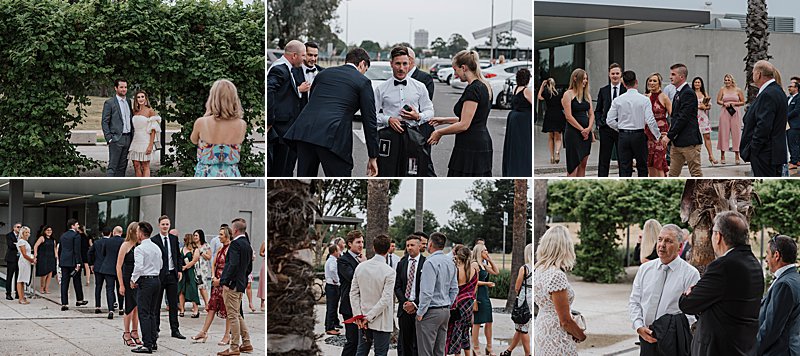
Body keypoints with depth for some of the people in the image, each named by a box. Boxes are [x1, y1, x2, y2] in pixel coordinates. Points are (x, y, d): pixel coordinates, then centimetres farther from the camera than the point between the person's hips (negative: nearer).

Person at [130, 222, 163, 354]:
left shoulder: (139, 249, -13)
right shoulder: (157, 247, 11)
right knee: (152, 313, 14)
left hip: (145, 281, -8)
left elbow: (138, 267, -20)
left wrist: (133, 280, -7)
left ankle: (147, 344, -8)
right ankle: (153, 342, 16)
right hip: (157, 280, 8)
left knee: (144, 313, -5)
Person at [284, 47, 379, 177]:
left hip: (304, 131, 5)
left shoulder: (324, 73, 26)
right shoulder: (363, 81, 10)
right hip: (333, 137, -5)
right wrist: (373, 157, 11)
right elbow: (369, 121, 7)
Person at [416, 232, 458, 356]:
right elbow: (454, 289, 16)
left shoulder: (430, 262, -16)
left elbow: (427, 291, -20)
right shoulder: (450, 262, 11)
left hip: (431, 312, -9)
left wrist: (420, 312, -12)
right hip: (445, 311, 9)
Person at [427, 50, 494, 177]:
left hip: (470, 148, -10)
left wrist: (440, 132, -6)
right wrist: (444, 120, 21)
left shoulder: (473, 89, -17)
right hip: (482, 143, 10)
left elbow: (464, 125, -19)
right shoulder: (484, 86, 13)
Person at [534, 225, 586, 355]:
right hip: (557, 340, -9)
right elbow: (565, 321, -19)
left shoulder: (538, 270, 4)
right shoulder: (557, 275, -22)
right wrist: (584, 337, -2)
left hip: (541, 330, 9)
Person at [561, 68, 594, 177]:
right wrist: (582, 129, -11)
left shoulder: (587, 95, 13)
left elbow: (591, 114, 11)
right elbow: (568, 116, -11)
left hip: (586, 133, 6)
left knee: (583, 164, 6)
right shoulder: (568, 94, -5)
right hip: (573, 132, -6)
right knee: (573, 164, -6)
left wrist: (588, 129, -7)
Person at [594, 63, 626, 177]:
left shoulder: (627, 90, 0)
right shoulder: (603, 91, 8)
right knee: (604, 160, 3)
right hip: (606, 129, 2)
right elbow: (598, 110, 13)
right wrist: (599, 123, -1)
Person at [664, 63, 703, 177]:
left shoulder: (688, 93, -14)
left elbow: (683, 118, -19)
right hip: (677, 142, 9)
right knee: (673, 173, 9)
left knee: (695, 173, -2)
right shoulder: (678, 93, 17)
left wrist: (669, 136, -16)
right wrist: (670, 134, 9)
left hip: (689, 141, -9)